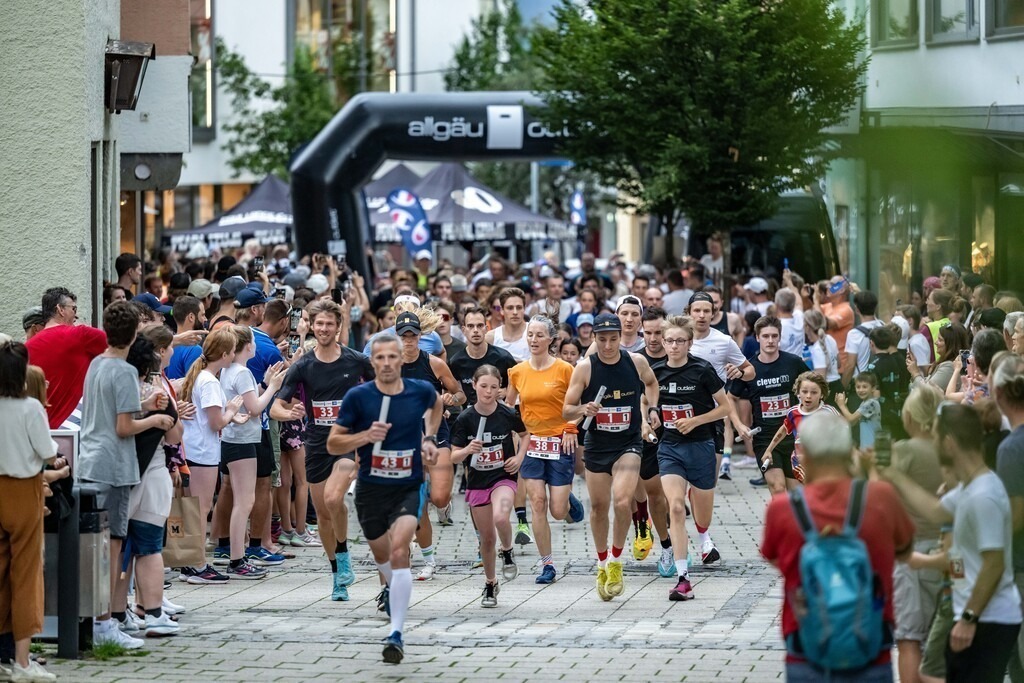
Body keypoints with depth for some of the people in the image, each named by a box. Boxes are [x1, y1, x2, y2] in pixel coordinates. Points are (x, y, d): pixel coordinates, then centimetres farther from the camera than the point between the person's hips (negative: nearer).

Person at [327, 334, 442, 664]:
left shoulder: (421, 390, -5)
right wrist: (365, 435, -22)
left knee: (399, 551, -23)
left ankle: (396, 634, -25)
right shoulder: (358, 396, -10)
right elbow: (333, 443, -6)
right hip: (371, 488, 2)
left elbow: (436, 403, 22)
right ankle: (392, 589, 59)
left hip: (409, 487, -2)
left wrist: (429, 438, 10)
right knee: (381, 553, 21)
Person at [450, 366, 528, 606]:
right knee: (487, 538, 8)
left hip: (503, 478, -2)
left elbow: (525, 434, 13)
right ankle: (490, 584, 29)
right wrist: (467, 450, -26)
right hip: (477, 481, 2)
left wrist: (519, 457, -2)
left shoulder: (508, 415, -8)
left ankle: (507, 553, 0)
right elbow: (454, 457, -5)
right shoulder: (465, 419, -8)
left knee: (500, 518, -31)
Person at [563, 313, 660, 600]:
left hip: (629, 444, -1)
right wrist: (582, 409, -27)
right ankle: (602, 565, 31)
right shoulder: (585, 367, -9)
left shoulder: (636, 361, -5)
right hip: (596, 445, 1)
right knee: (598, 507, 10)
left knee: (622, 502, -21)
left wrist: (652, 409, 6)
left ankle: (616, 563, -1)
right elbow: (566, 411, -7)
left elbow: (651, 383, 20)